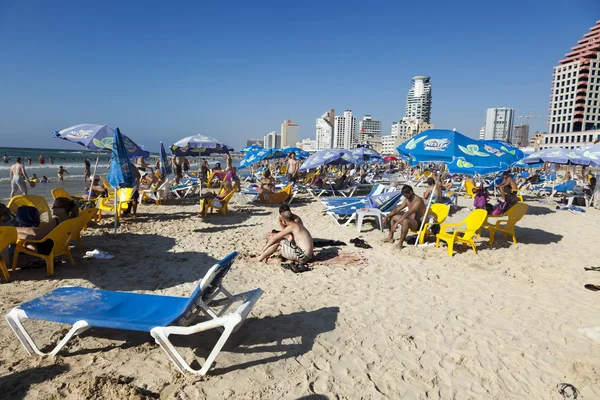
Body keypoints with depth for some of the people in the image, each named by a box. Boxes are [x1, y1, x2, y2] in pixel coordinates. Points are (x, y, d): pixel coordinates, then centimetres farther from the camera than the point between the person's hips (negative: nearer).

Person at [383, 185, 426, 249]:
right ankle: (390, 237, 12)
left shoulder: (418, 201, -22)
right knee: (392, 217, 9)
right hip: (411, 220, 10)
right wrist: (386, 217, -2)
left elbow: (408, 213, -33)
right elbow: (397, 209, 9)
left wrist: (397, 223, -39)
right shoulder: (407, 199, 6)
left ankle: (400, 243, -32)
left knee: (405, 221, -40)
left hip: (419, 223, -10)